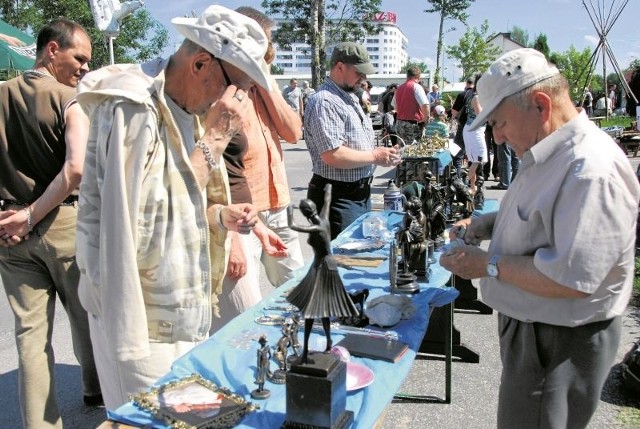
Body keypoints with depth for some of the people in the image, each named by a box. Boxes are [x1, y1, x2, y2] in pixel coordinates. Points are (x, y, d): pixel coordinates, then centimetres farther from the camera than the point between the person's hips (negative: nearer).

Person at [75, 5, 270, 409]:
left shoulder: (186, 108, 7)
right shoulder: (131, 108, -18)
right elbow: (149, 221, -26)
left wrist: (222, 215, -2)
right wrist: (214, 138, -22)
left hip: (187, 314, 8)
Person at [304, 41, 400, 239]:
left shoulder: (349, 99, 16)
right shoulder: (324, 102, -18)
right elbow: (332, 155, -27)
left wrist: (383, 154, 6)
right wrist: (374, 156, -16)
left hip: (361, 193, 10)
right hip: (338, 198, -10)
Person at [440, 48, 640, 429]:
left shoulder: (591, 171, -29)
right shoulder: (551, 153, 5)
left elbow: (572, 279, -33)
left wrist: (488, 264, -23)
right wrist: (487, 224, 4)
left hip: (560, 343, -9)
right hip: (530, 326, 10)